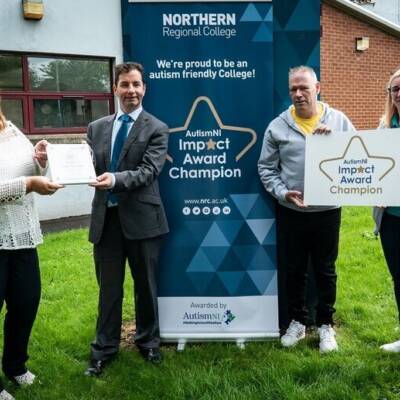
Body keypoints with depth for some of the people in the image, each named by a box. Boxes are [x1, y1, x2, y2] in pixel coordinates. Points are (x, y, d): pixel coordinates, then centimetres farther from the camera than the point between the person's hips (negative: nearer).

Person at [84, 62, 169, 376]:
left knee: (146, 285, 12)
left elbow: (149, 171, -14)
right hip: (105, 217, 3)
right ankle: (105, 348, 26)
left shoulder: (156, 129, -2)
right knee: (108, 286, 12)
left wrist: (116, 179, -30)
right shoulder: (97, 127, 10)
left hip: (141, 217, -2)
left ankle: (148, 341, 32)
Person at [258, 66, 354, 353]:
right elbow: (266, 168, 3)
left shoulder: (339, 121, 2)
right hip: (290, 212, 1)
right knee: (294, 270, 12)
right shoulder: (278, 126, 0)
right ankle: (297, 321, 30)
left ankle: (326, 324, 28)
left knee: (326, 271, 11)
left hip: (327, 211, 0)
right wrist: (283, 192, -12)